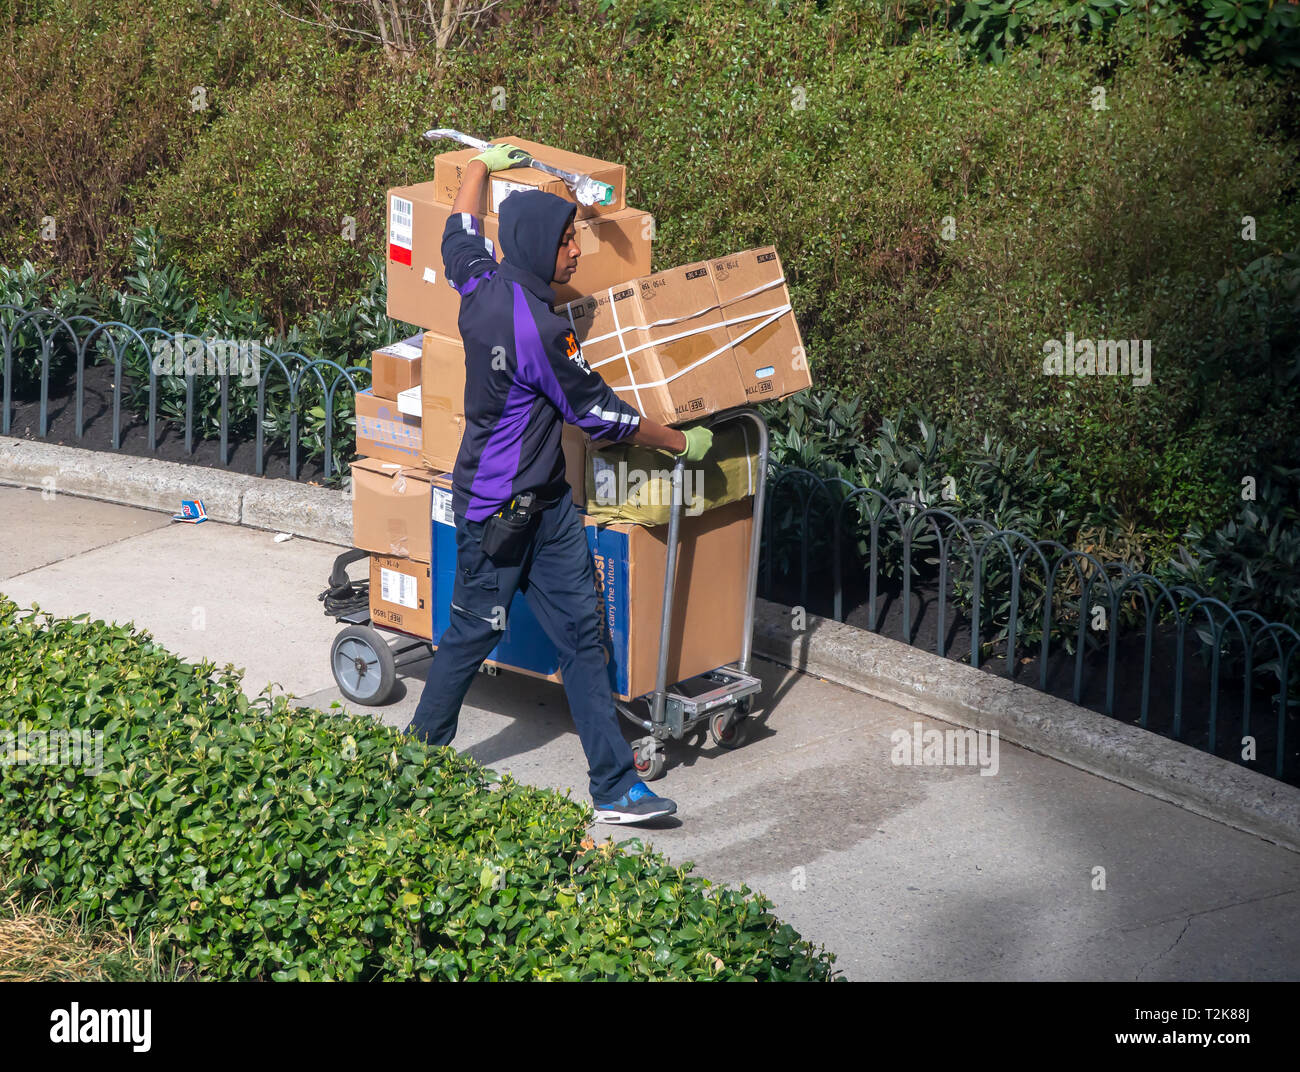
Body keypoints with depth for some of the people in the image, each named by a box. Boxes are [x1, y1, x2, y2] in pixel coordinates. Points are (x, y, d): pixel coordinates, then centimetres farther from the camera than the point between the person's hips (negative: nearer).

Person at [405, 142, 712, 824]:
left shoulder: (480, 282, 1)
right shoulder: (535, 327, -24)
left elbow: (460, 230, 25)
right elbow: (597, 412, -17)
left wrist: (482, 165, 42)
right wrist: (681, 444, -4)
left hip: (544, 501, 9)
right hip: (497, 508, -9)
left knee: (580, 632, 5)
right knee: (473, 632, 7)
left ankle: (614, 787, 5)